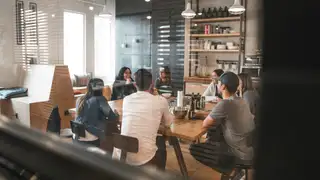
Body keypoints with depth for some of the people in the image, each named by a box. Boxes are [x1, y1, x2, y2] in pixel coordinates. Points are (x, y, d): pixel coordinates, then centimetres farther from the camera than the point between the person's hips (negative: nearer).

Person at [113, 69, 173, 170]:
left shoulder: (126, 99, 5)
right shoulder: (161, 100, -4)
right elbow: (168, 123, 14)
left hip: (120, 156, 3)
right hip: (144, 159, -3)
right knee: (160, 141, 28)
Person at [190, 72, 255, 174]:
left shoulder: (224, 104, -25)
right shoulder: (240, 100, 1)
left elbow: (205, 124, -14)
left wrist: (213, 120, 4)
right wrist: (212, 116, 3)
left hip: (241, 153, -8)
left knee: (194, 148, -4)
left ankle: (229, 167, 4)